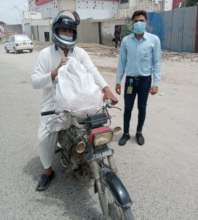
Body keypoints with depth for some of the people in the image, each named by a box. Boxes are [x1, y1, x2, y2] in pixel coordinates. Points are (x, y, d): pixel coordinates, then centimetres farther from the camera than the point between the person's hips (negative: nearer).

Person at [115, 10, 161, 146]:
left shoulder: (154, 40, -7)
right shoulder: (126, 40, -2)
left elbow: (156, 63, -4)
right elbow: (122, 62, 3)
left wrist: (156, 83, -8)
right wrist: (118, 81, 3)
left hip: (145, 80, -1)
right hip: (130, 79, 1)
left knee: (142, 108, 11)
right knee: (127, 108, 8)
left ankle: (139, 133, 30)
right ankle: (126, 133, 25)